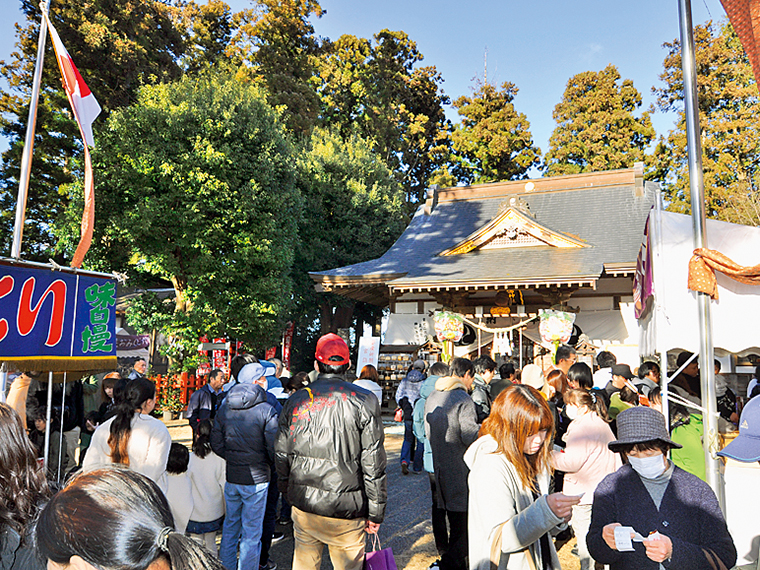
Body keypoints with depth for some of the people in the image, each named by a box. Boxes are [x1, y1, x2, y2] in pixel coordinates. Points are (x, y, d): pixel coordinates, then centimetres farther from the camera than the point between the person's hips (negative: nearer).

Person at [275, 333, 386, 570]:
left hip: (303, 505, 3)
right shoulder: (364, 401, -10)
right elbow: (373, 463, -9)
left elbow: (281, 457, 6)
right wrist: (376, 512, -1)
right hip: (346, 507, -3)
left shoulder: (295, 401, -1)